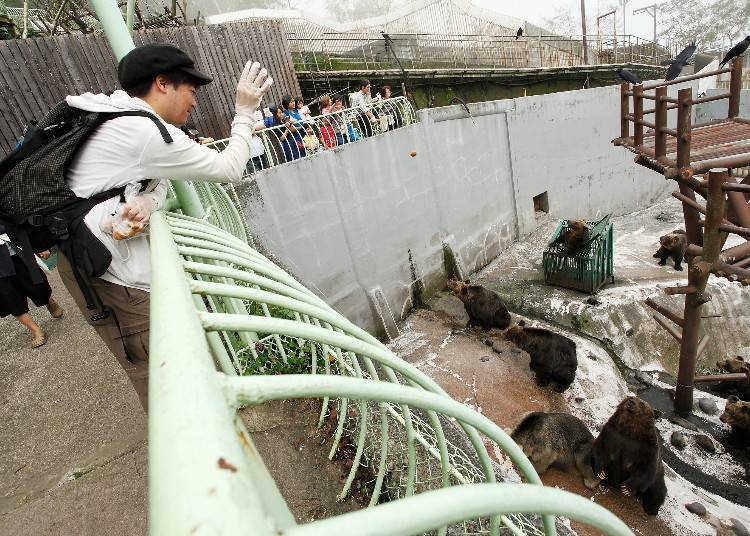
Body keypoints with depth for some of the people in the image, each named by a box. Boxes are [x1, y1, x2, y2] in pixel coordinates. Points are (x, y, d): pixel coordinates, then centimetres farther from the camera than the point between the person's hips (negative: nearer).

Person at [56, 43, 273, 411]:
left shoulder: (116, 118, 11)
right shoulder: (147, 132, -19)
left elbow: (158, 182, 9)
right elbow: (229, 169, -12)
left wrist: (147, 200, -15)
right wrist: (244, 112, -2)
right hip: (107, 271, -10)